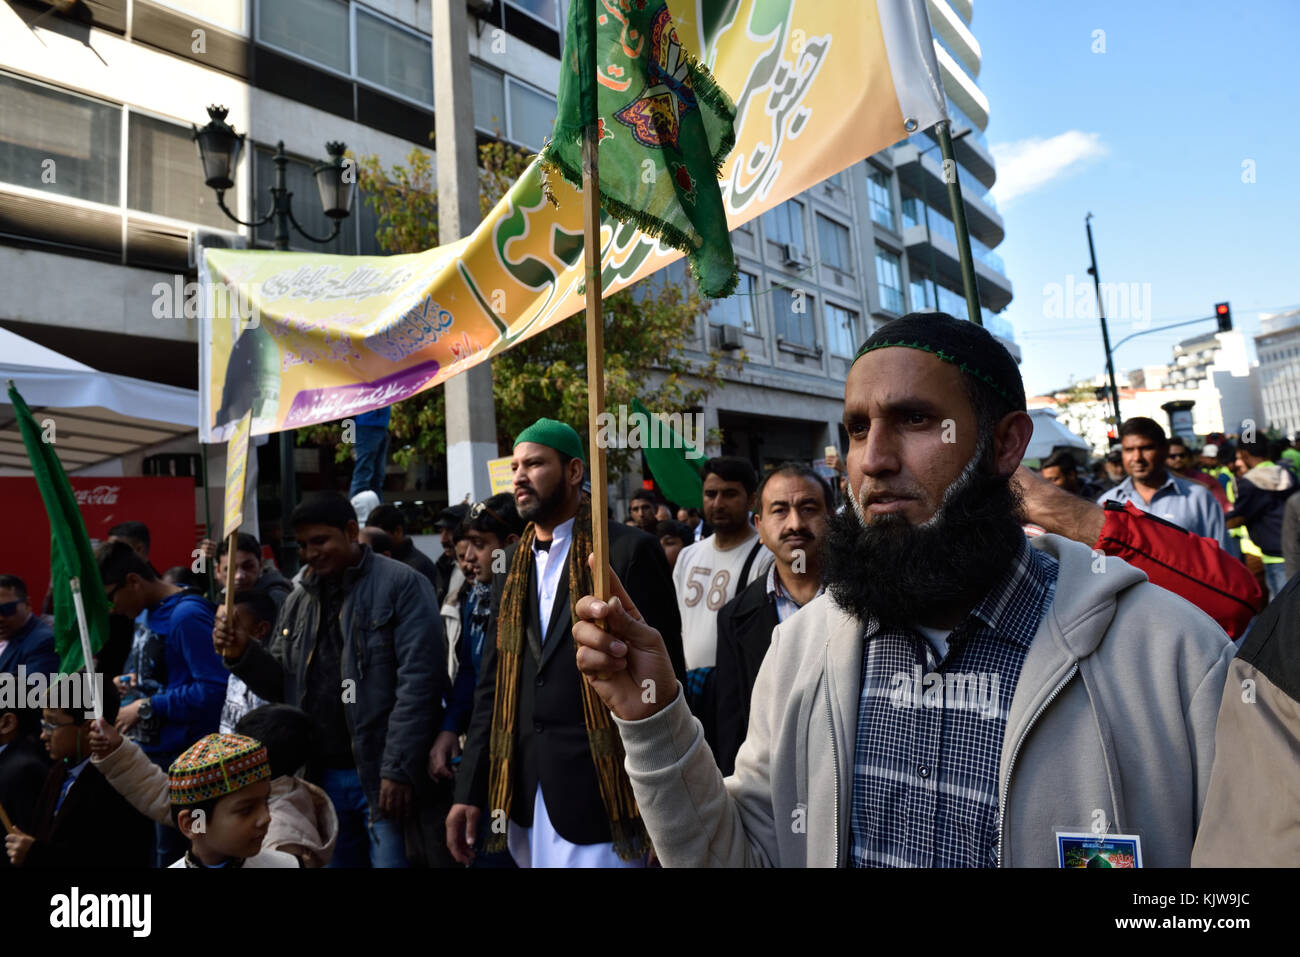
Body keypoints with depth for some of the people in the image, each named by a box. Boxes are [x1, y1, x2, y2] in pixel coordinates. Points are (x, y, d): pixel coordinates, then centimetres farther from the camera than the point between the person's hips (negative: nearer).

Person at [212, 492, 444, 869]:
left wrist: (398, 771, -17)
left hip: (382, 776, -6)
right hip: (320, 776, 6)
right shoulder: (299, 599, 12)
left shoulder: (401, 584, -9)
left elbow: (418, 683, -15)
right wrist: (242, 653, -4)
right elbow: (281, 683, 15)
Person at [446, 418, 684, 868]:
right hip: (525, 794, 6)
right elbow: (492, 683, 11)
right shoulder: (512, 563, 9)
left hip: (599, 792, -6)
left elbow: (661, 676, -10)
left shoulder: (629, 551, -10)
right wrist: (470, 790, 9)